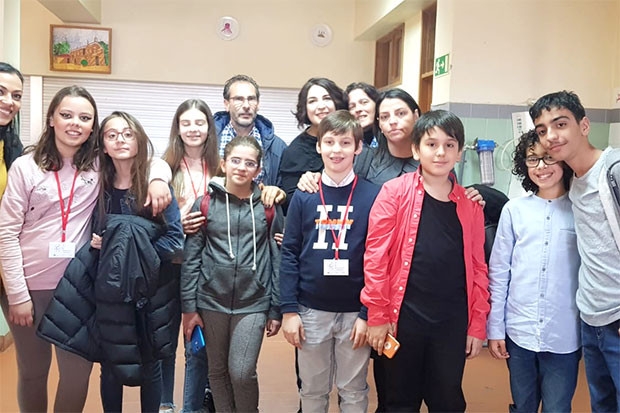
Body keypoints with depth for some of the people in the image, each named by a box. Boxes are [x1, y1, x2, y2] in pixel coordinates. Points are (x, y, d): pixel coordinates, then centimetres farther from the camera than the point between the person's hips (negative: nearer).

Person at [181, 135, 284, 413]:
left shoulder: (269, 208, 2)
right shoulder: (204, 204, 1)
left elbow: (278, 260, 2)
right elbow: (191, 259, 1)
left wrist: (276, 309, 0)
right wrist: (189, 307, -3)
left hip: (253, 304, -1)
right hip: (212, 302, 1)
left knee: (242, 373, -6)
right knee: (218, 372, 12)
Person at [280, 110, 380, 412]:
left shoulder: (372, 196, -5)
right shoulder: (303, 196, -1)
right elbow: (289, 255, 0)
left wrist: (367, 313, -8)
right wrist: (289, 310, -6)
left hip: (355, 312, -1)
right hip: (311, 310, 1)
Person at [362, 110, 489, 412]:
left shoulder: (470, 204, 5)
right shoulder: (394, 192, -5)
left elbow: (478, 267, 6)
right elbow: (376, 256, -8)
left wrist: (477, 325, 4)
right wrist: (377, 315, -9)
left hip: (453, 322, 2)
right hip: (403, 317, -2)